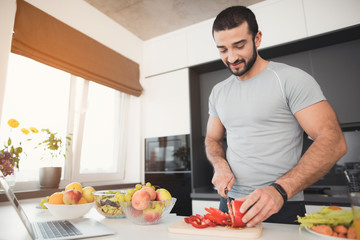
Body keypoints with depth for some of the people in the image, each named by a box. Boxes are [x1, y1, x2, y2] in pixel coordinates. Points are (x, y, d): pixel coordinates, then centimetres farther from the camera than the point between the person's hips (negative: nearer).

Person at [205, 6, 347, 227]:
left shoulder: (291, 79, -10)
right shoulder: (218, 92, 7)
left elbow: (333, 141, -16)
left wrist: (280, 190, -28)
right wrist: (220, 165, -7)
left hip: (282, 209, -4)